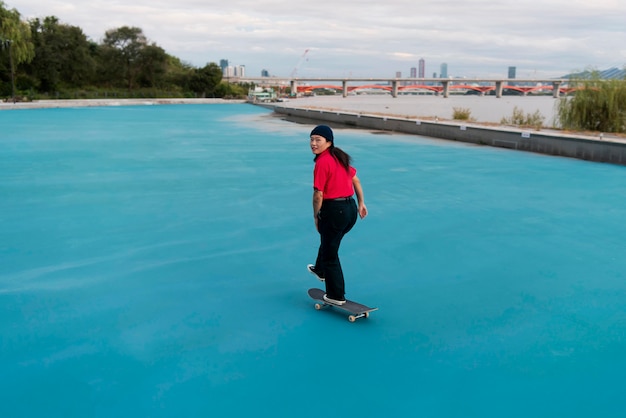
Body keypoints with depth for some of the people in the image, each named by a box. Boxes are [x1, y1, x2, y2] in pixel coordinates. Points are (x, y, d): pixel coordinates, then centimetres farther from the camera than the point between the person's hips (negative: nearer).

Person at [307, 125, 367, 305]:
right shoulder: (339, 157, 9)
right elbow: (355, 180, 16)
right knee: (328, 241, 33)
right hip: (351, 208, 9)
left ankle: (336, 296, 19)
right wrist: (361, 203, 23)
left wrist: (316, 217, -6)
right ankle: (320, 270, 56)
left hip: (334, 210, -9)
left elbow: (318, 195, -18)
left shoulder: (322, 162, -18)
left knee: (330, 253, 8)